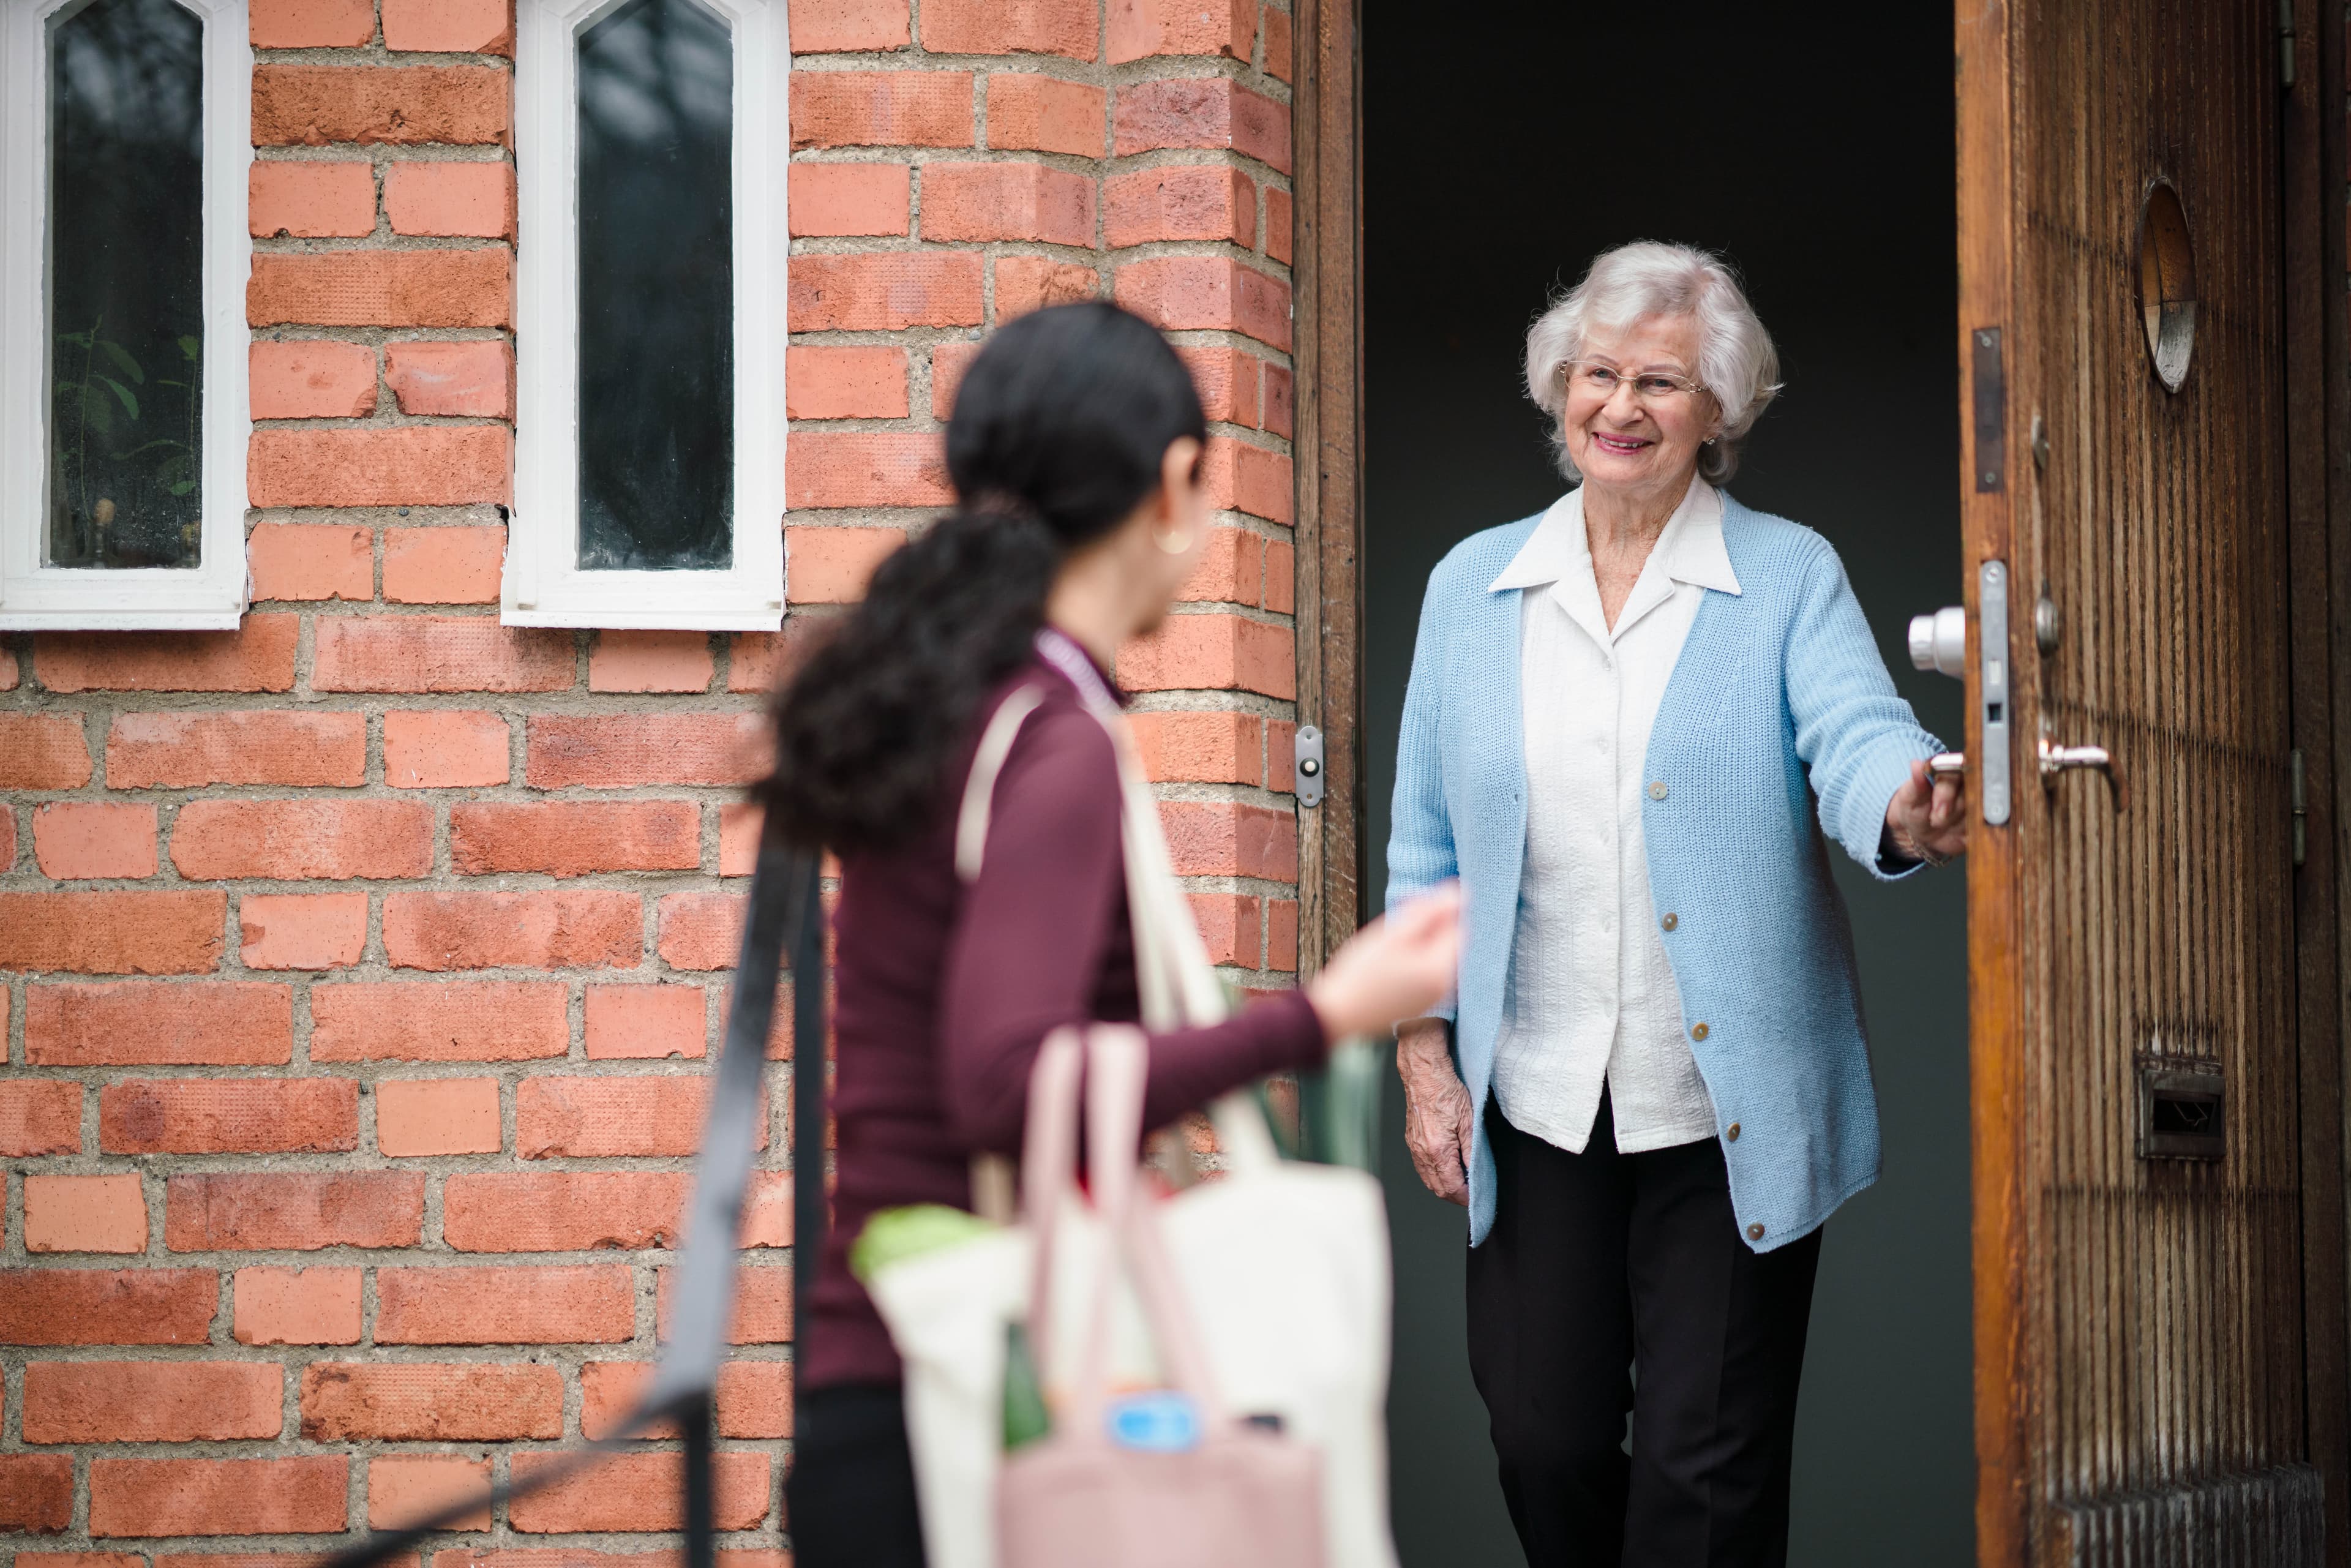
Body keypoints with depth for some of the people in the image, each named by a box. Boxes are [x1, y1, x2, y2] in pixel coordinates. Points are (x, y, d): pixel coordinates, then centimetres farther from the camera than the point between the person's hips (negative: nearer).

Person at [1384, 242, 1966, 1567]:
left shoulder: (1789, 577, 1)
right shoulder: (1472, 587, 9)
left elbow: (1856, 735, -17)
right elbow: (1425, 848, 12)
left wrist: (1903, 812, -41)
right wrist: (1424, 1057, 4)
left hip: (1729, 1108, -3)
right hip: (1538, 1105, 3)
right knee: (1546, 1441, 6)